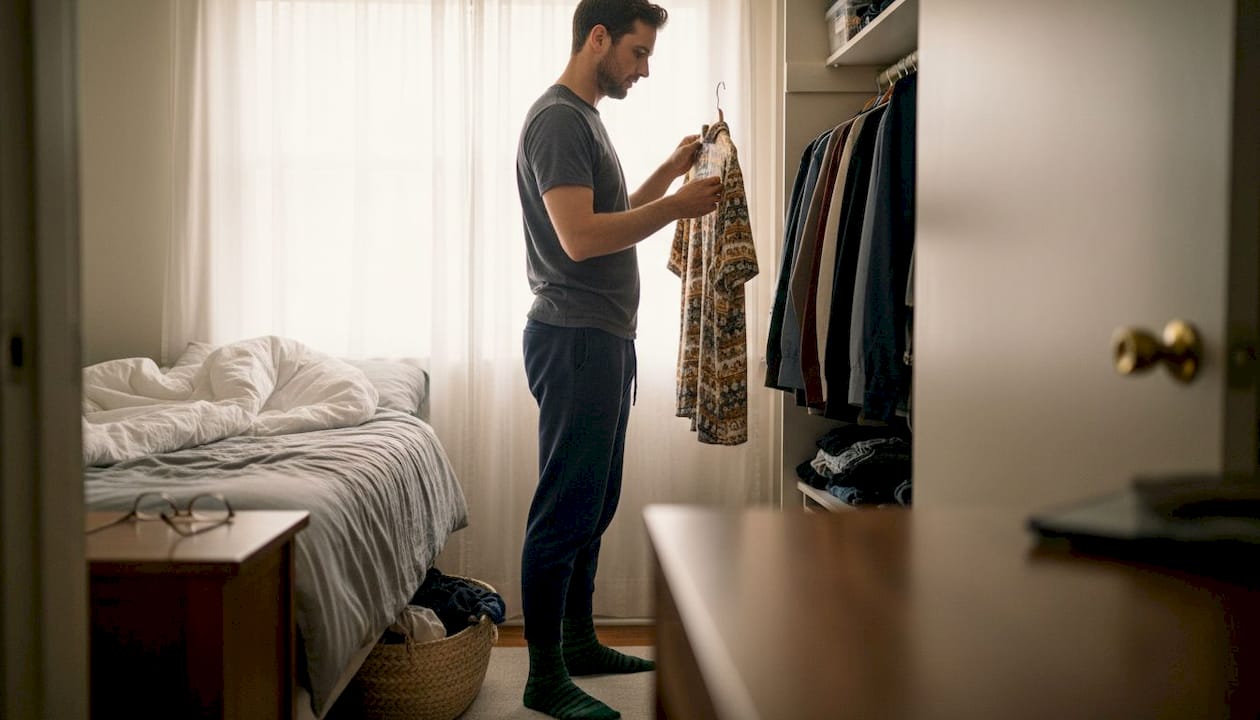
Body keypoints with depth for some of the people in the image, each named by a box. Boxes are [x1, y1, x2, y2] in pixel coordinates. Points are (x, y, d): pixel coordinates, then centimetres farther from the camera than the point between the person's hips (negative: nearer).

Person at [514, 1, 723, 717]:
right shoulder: (558, 118, -12)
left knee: (594, 505, 16)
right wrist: (677, 206, -16)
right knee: (565, 511, -6)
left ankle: (580, 642, 28)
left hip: (604, 338, 11)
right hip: (575, 340, -10)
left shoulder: (586, 118, 20)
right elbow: (581, 237, -23)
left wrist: (674, 168, 19)